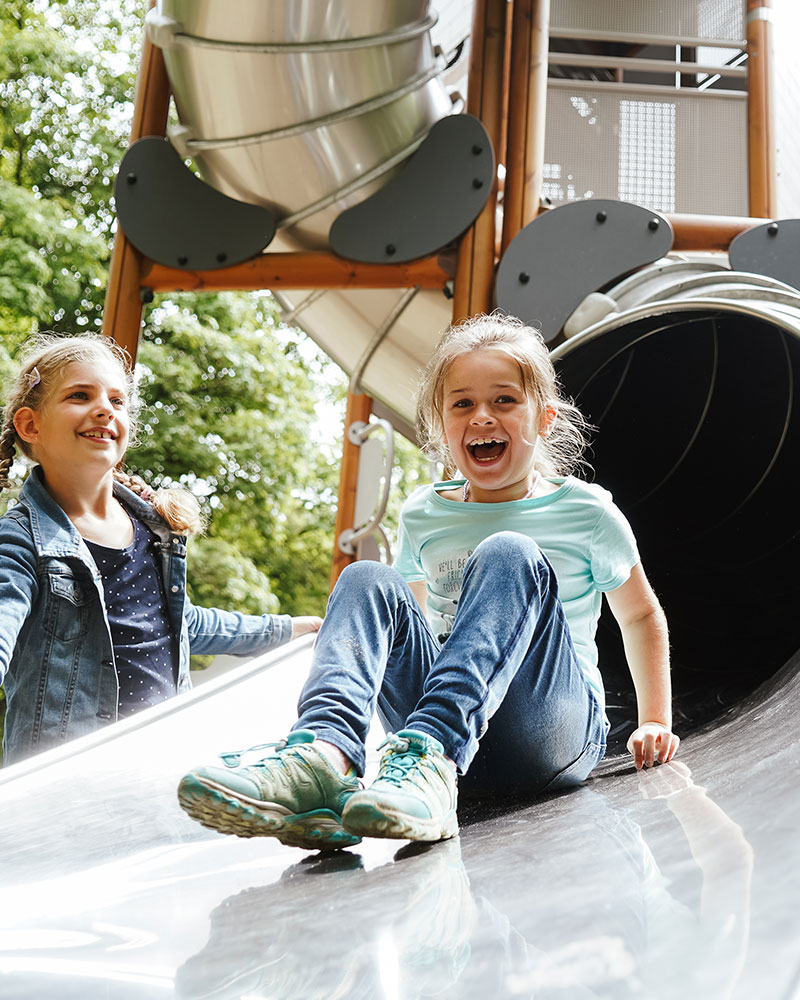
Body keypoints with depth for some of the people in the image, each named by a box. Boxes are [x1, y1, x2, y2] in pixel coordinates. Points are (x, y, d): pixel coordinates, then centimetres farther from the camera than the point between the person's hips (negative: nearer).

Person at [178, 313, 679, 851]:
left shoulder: (587, 512, 5)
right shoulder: (423, 516, 13)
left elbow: (641, 615, 19)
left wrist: (655, 722, 14)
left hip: (556, 726, -2)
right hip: (445, 724, 3)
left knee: (510, 555, -26)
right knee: (367, 580, -19)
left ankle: (426, 764, -50)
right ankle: (324, 752, -48)